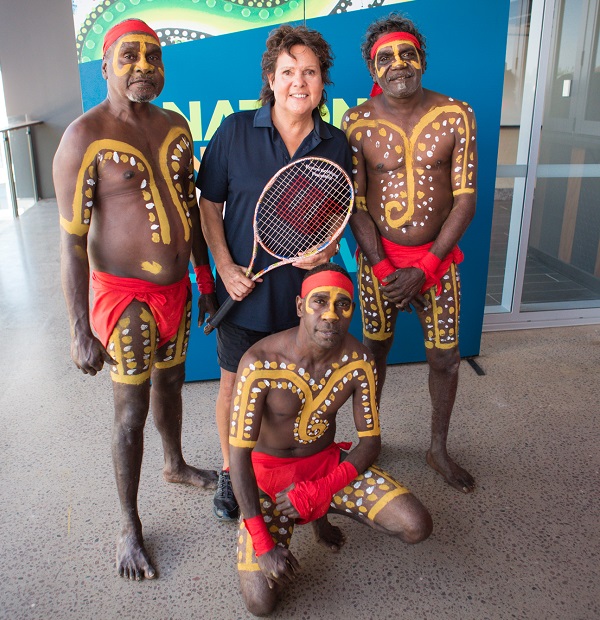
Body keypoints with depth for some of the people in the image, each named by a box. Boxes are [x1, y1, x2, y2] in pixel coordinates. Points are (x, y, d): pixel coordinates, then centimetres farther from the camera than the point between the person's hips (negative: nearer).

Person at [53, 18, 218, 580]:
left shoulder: (175, 128, 6)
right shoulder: (86, 136, -14)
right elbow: (71, 240, -15)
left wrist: (206, 282, 16)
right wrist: (81, 332, -17)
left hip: (175, 286, 6)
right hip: (126, 292, -6)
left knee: (170, 382, 23)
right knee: (131, 409, 3)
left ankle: (175, 465, 49)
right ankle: (129, 528, 22)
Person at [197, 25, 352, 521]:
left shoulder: (336, 144, 0)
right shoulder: (235, 131, -5)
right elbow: (209, 204, 0)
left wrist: (327, 249, -11)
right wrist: (225, 266, -10)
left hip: (305, 293, 2)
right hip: (244, 291, -1)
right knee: (234, 385, 12)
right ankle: (231, 470, 36)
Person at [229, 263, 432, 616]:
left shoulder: (359, 361, -17)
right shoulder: (260, 362, -28)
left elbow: (371, 441, -9)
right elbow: (239, 455, -22)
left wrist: (317, 492, -22)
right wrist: (263, 542, -25)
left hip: (329, 462, 3)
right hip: (268, 469, -2)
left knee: (417, 527, -16)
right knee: (261, 602, -14)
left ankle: (323, 509, 12)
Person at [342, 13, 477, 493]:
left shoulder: (456, 116, -5)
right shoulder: (357, 123, -5)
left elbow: (466, 199, -7)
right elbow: (353, 204, -6)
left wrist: (424, 268, -14)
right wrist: (384, 269, -14)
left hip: (437, 257, 1)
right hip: (378, 258, -1)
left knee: (446, 358, 8)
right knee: (375, 350, 9)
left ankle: (438, 449, 30)